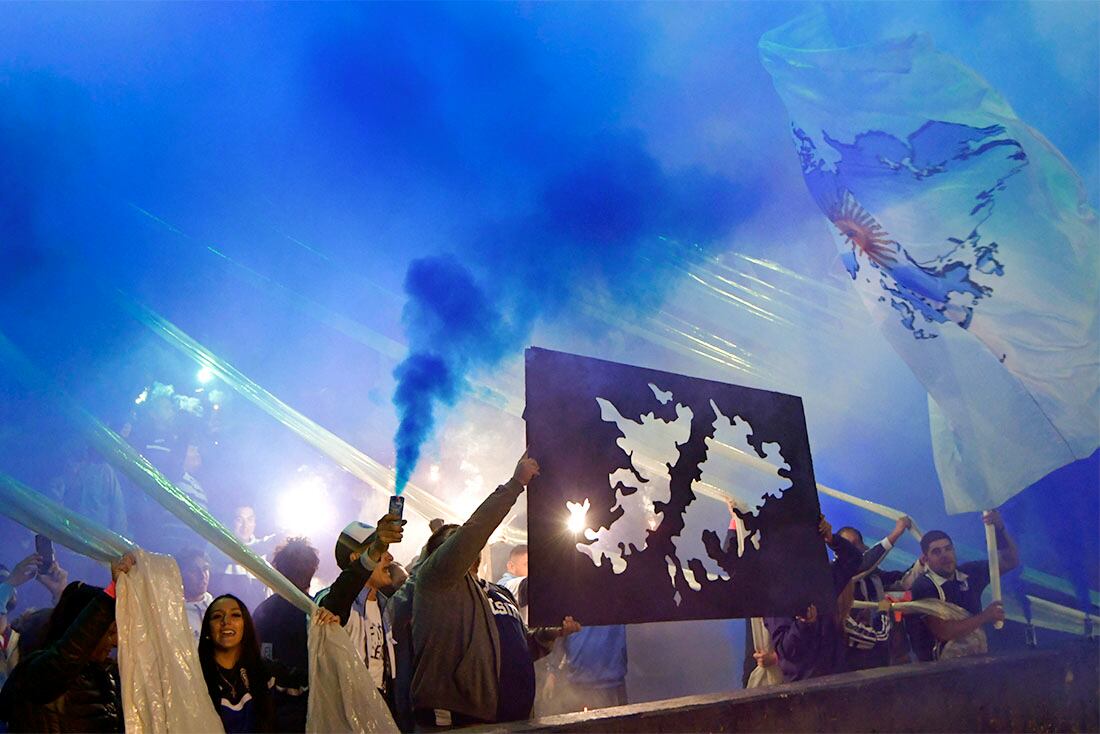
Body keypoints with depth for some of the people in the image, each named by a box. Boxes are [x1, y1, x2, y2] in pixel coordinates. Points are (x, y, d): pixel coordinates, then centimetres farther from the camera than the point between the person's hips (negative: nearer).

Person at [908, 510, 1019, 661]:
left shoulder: (969, 573, 5)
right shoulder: (923, 587, -12)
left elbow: (1010, 561, 11)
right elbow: (943, 632, -20)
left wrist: (1000, 529, -5)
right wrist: (984, 617, -12)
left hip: (978, 659, 6)